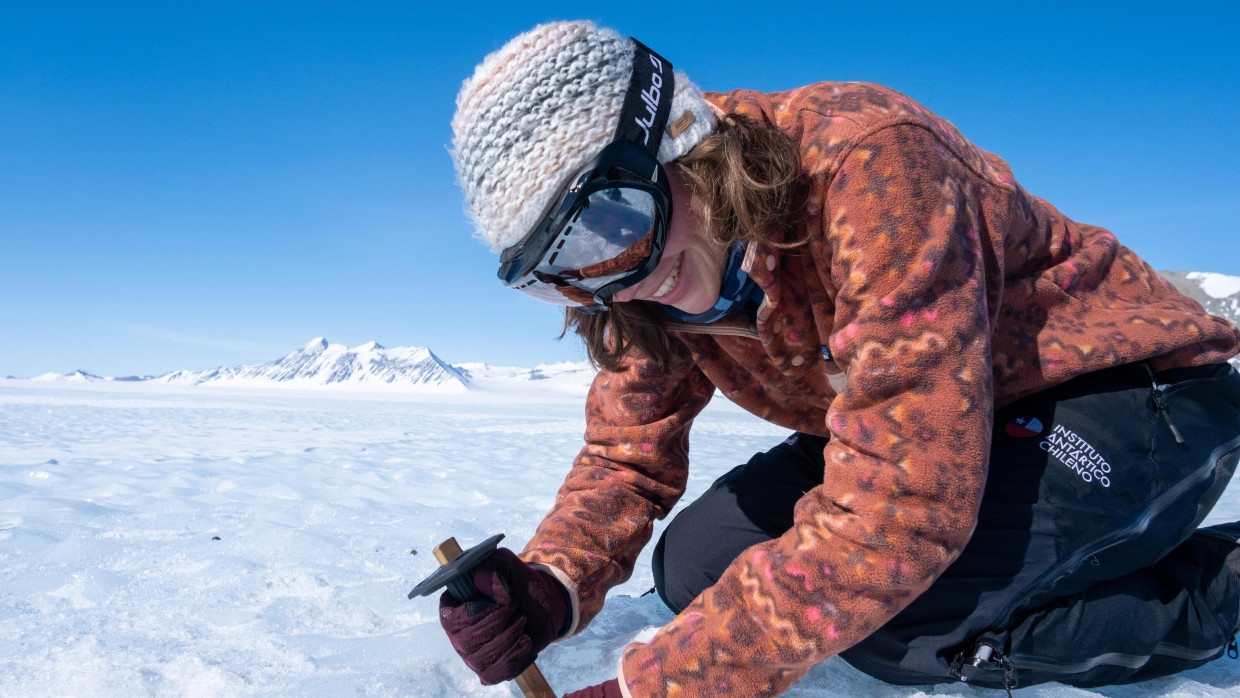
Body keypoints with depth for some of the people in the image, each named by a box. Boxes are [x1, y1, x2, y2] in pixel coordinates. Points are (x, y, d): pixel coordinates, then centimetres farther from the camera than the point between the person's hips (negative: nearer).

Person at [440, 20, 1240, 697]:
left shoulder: (870, 164, -33)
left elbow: (902, 505, -37)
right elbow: (628, 456, -1)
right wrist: (547, 590, -23)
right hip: (930, 429, 8)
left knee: (874, 595, -30)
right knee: (697, 565, -7)